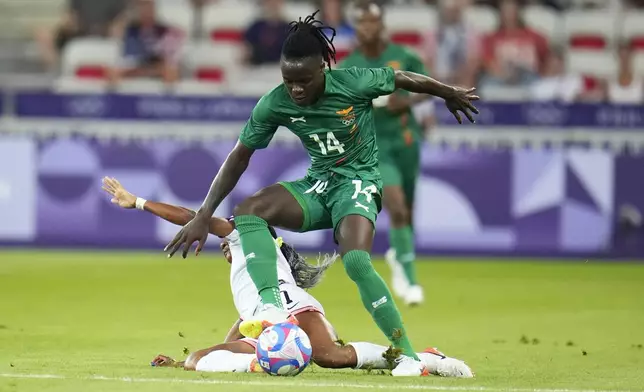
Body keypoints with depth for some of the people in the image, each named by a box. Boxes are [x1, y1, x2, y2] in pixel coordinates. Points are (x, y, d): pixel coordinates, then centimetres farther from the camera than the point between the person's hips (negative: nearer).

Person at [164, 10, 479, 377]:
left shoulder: (355, 84, -20)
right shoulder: (274, 105, -12)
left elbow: (406, 79, -2)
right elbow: (239, 158, -6)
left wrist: (451, 94, 17)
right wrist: (203, 217, -10)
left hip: (359, 181, -4)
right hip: (318, 184, 4)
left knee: (357, 261, -31)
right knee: (248, 211, -23)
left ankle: (408, 355, -19)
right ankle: (272, 308, -37)